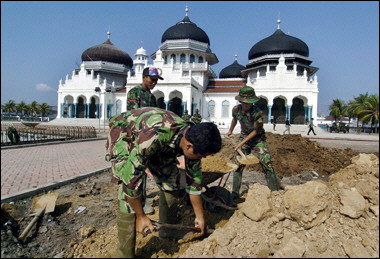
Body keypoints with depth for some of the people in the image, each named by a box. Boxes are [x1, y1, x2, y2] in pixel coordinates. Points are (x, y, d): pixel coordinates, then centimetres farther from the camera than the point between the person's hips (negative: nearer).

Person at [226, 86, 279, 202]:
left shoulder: (257, 112, -25)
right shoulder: (236, 109, -11)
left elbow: (255, 131, -17)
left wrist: (242, 143, -20)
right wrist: (230, 131, 29)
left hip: (258, 139, -3)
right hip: (244, 137, 4)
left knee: (267, 164, -11)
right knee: (238, 164, -1)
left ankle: (275, 191, 2)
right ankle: (235, 192, 10)